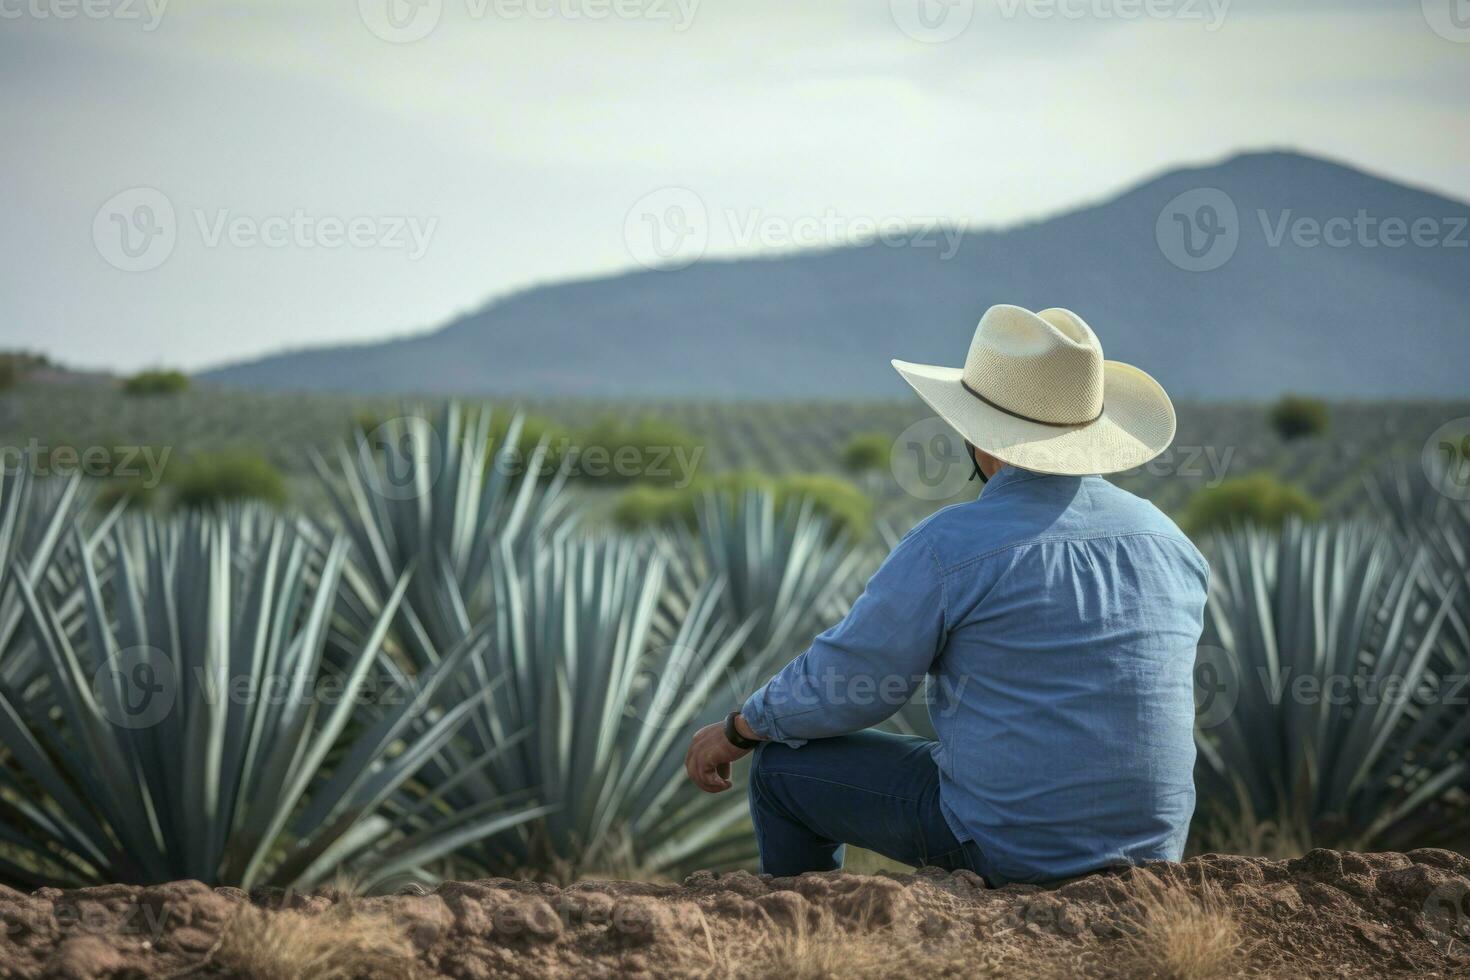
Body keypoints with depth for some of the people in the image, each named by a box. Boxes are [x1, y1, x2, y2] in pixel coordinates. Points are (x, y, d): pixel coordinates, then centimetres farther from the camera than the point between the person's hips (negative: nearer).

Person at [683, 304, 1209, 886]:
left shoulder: (950, 547, -16)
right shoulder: (1168, 542, 2)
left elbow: (839, 690, -7)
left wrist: (739, 729, 13)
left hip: (1010, 842, -6)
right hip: (1154, 844, 6)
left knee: (782, 766, 15)